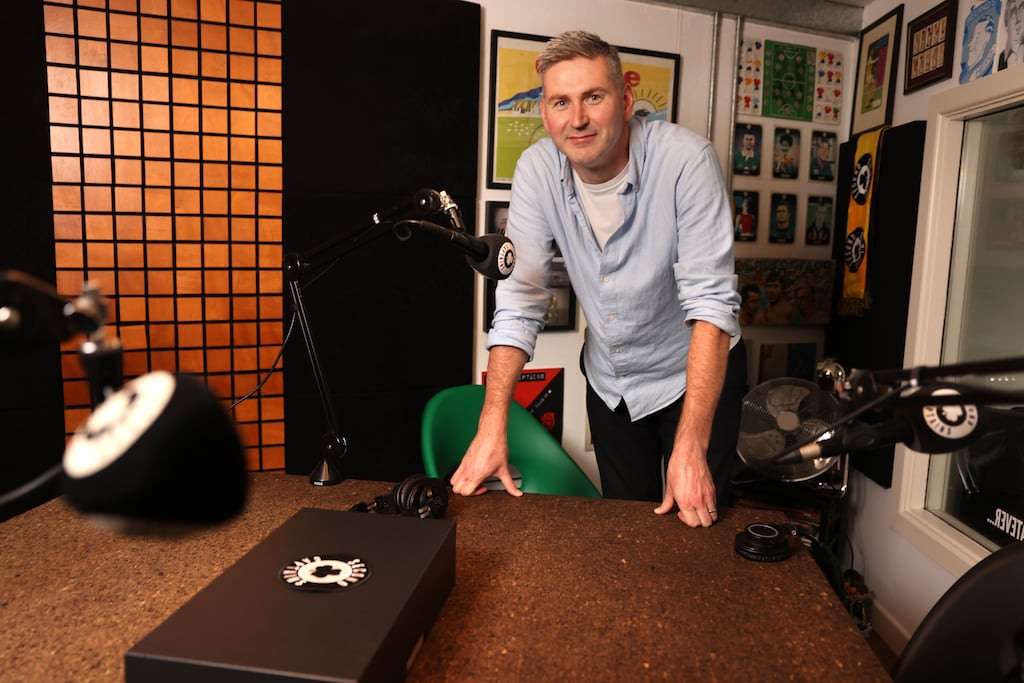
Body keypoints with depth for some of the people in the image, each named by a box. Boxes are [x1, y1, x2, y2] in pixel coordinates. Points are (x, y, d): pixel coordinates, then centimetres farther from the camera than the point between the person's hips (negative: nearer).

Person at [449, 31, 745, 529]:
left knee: (696, 525, 7)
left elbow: (711, 301, -29)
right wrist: (491, 428, -22)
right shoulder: (536, 170, -14)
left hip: (695, 373, -3)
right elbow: (518, 300, -15)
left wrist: (691, 446, -34)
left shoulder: (685, 160, -25)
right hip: (609, 379, 3)